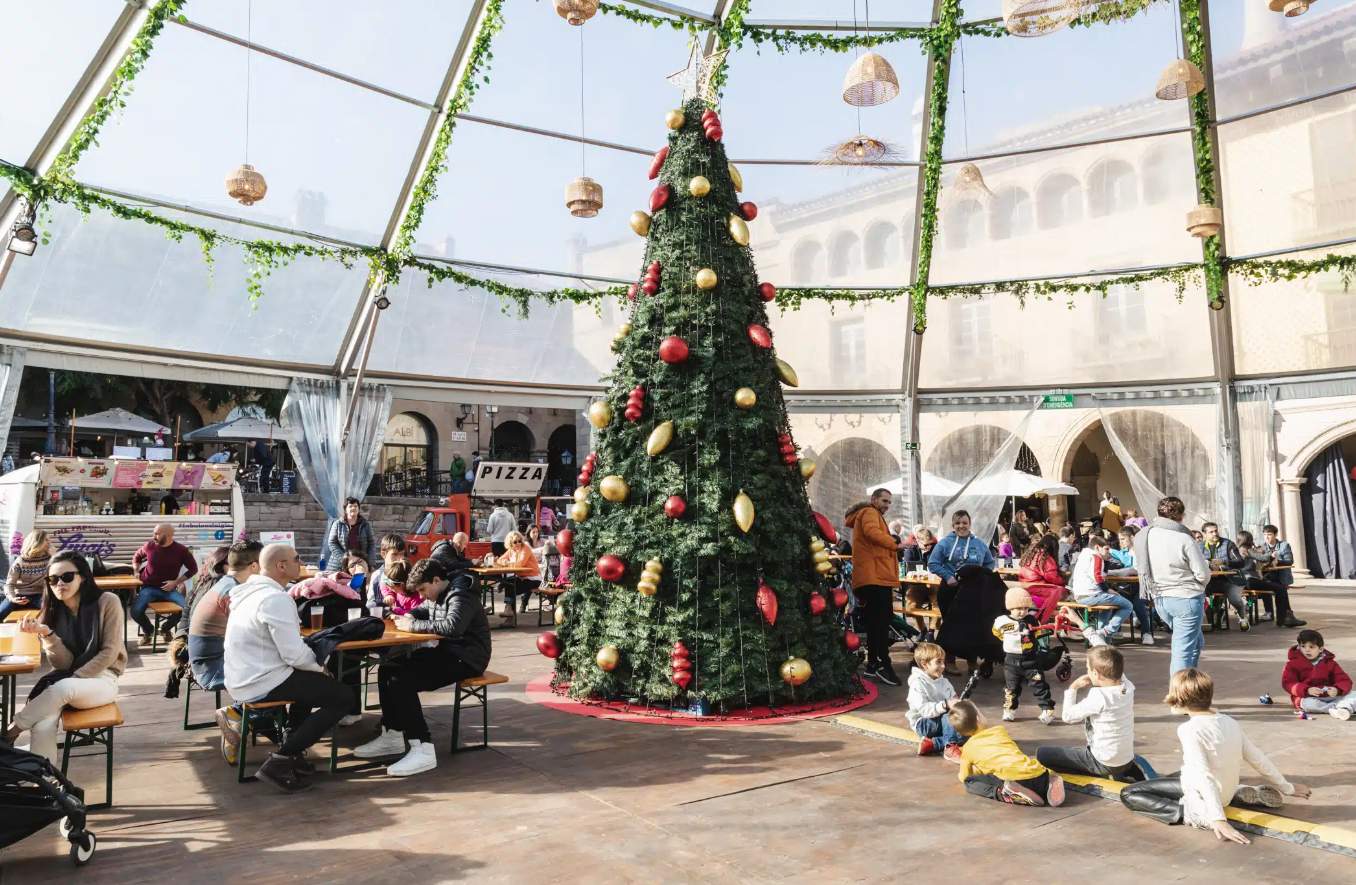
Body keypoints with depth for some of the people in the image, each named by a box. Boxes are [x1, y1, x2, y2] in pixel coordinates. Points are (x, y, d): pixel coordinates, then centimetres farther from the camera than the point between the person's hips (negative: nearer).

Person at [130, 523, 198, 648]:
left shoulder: (181, 550, -8)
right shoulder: (150, 546, -2)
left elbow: (193, 569, 1)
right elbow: (137, 556, 22)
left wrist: (176, 582, -9)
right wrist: (136, 572, 9)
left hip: (169, 589, -1)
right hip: (149, 588, 1)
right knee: (136, 611, -27)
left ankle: (167, 628, 9)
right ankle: (148, 631, 10)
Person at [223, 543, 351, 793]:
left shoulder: (252, 590, 10)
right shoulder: (275, 598, -21)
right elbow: (294, 654, -23)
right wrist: (319, 667, -4)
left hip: (243, 678, 10)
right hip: (262, 683, -10)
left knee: (310, 679, 30)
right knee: (343, 696, -6)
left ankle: (291, 748, 25)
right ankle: (280, 762, -8)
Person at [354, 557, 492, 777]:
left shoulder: (461, 595, -18)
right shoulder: (439, 594, 12)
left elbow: (452, 626, -35)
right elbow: (424, 609, 30)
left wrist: (414, 626, -24)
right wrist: (410, 616, 5)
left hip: (466, 658, -10)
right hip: (447, 651, 10)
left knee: (401, 682, -24)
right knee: (387, 670, 7)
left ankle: (423, 750, -24)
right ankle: (392, 736, 11)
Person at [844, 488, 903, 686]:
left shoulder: (870, 515, 31)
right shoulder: (869, 512, -1)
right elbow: (872, 531, -23)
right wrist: (895, 544, -32)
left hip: (873, 577, 11)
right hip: (876, 576, -11)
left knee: (875, 621, 10)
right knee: (882, 620, -15)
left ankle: (873, 664, 12)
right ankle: (884, 664, -19)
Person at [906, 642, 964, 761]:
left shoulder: (943, 681, 8)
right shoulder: (917, 684, -15)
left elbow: (953, 703, 3)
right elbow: (925, 710, -25)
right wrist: (946, 705, -38)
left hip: (943, 722, 7)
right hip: (923, 724, -7)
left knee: (963, 735, -18)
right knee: (949, 715, -30)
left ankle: (931, 743, -20)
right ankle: (950, 748, -32)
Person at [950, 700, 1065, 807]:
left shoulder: (967, 748, 16)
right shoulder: (1000, 729, 25)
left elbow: (964, 777, 26)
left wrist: (978, 769, 48)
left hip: (1013, 779, -5)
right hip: (1038, 774, 5)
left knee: (969, 782, 11)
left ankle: (1004, 793, -16)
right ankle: (1049, 782, 3)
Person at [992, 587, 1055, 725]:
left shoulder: (1032, 620, -10)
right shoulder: (1002, 621, -13)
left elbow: (1038, 630, 14)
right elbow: (996, 631, 10)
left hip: (1030, 660, -1)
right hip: (1011, 661, 1)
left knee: (1039, 686, -2)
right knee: (1011, 687, 13)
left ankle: (1047, 710, 5)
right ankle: (1009, 711, 26)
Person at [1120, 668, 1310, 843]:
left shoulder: (1189, 729, -24)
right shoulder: (1229, 722, -4)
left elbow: (1204, 776, -31)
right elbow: (1258, 759, 3)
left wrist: (1218, 819, -34)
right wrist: (1286, 788, 18)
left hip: (1199, 796, -6)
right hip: (1227, 792, 7)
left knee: (1127, 795, -3)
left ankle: (1187, 813, -19)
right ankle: (1245, 794, 17)